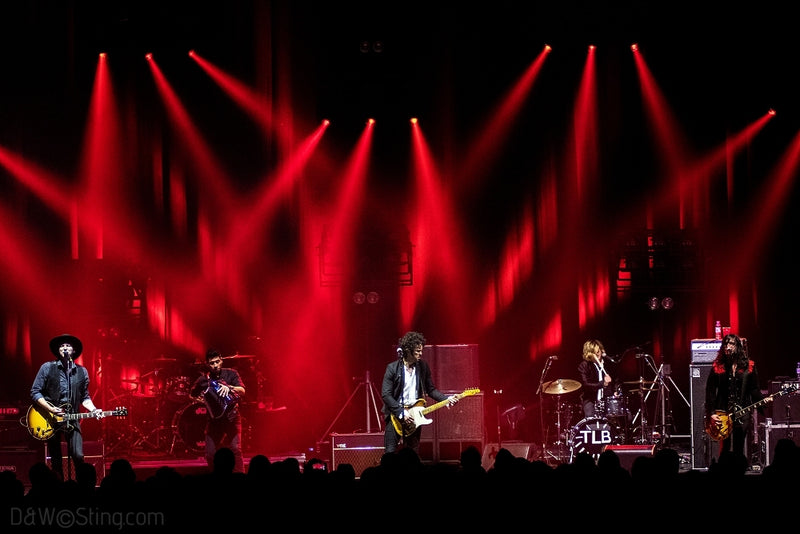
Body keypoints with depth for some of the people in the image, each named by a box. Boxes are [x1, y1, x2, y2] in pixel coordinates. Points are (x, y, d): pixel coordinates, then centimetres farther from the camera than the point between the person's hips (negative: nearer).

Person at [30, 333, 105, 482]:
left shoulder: (82, 372, 9)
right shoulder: (47, 368, -1)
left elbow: (84, 397, 15)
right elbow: (35, 392, -2)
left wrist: (93, 410, -4)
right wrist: (51, 409, -14)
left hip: (72, 420, 1)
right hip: (50, 419, -1)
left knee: (78, 456, -13)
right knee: (56, 462, 1)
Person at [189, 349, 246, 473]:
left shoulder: (231, 374, 0)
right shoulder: (203, 380, 5)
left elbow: (242, 391, -11)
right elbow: (192, 394, 22)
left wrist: (229, 387, -29)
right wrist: (199, 398, 1)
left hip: (232, 418, -2)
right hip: (214, 420, 2)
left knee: (235, 449, -16)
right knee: (210, 454, -4)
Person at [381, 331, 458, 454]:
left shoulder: (423, 366, 5)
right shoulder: (393, 368, -9)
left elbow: (431, 390, 11)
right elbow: (386, 394, -12)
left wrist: (447, 399, -5)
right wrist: (401, 413, -18)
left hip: (414, 415, 4)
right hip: (396, 416, -4)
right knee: (390, 453, -7)